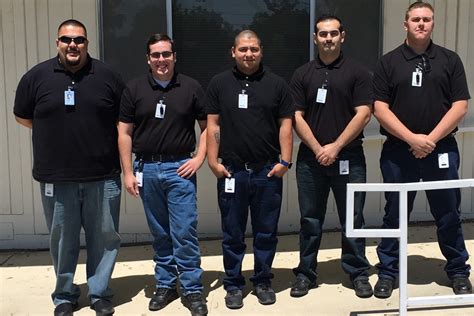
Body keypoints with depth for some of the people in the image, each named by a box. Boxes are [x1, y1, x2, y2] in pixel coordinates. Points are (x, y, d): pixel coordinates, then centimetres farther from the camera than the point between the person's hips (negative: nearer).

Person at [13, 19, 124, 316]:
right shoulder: (37, 76, 3)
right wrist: (57, 133, 10)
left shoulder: (107, 76, 3)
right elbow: (23, 116, 14)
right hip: (56, 179, 0)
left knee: (105, 238, 7)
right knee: (62, 240, 11)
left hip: (103, 177, 0)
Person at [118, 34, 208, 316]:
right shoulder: (135, 89, 4)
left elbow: (207, 126, 7)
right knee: (159, 234, 11)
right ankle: (165, 285, 25)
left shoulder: (191, 88, 2)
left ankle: (192, 290, 9)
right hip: (146, 169, 2)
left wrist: (199, 158, -5)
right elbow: (125, 133, 5)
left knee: (185, 232, -3)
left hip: (179, 168, -2)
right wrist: (128, 172, 0)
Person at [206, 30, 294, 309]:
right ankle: (234, 285, 21)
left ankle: (263, 281, 25)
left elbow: (285, 125, 4)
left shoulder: (276, 84, 5)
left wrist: (285, 161, -4)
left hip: (268, 171, 0)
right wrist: (213, 161, -3)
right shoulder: (219, 83, 6)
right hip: (232, 171, 0)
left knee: (266, 232, 9)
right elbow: (213, 125, 4)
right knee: (233, 234, 9)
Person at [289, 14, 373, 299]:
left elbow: (363, 114, -6)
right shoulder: (302, 74, 7)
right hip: (310, 158, 2)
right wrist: (318, 149, -9)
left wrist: (335, 147, -13)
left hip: (349, 157, -1)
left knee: (352, 219, 6)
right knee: (310, 219, 8)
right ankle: (306, 273, 20)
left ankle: (359, 273, 19)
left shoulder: (358, 72, 1)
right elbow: (297, 117, 2)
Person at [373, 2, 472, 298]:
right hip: (398, 151, 0)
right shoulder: (389, 62, 4)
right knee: (394, 215, 8)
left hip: (441, 149, 1)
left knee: (449, 215, 10)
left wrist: (431, 139, -11)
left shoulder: (450, 59, 6)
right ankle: (387, 272, 20)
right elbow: (380, 109, -3)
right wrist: (411, 138, -13)